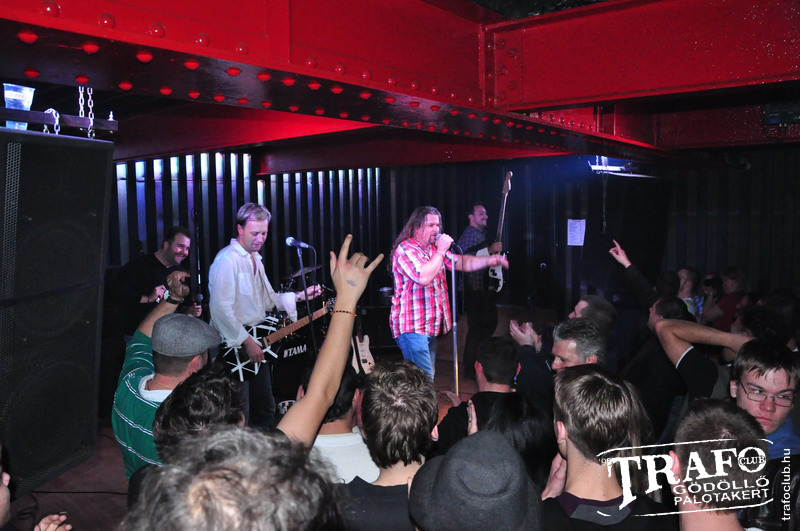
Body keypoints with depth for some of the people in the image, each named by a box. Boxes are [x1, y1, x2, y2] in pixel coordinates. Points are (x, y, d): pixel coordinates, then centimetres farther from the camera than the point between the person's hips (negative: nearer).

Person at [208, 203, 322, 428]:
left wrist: (300, 296, 7)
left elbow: (268, 300, 19)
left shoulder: (255, 258, 14)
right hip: (233, 347, -9)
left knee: (265, 409, 18)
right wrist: (247, 341, -21)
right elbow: (220, 309, -24)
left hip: (254, 344, 9)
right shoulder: (227, 259, -16)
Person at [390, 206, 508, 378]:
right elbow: (424, 277, -28)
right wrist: (441, 251, -17)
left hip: (430, 325, 9)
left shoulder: (434, 249, 15)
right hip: (412, 326, -9)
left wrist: (489, 260, -3)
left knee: (428, 376, 14)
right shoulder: (405, 249, -14)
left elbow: (462, 263, 13)